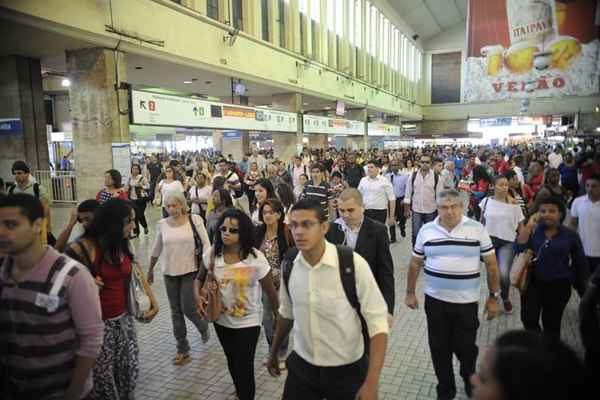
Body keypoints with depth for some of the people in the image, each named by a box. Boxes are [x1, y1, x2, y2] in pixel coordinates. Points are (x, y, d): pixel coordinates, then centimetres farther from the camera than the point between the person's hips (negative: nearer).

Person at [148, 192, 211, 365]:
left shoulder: (194, 220, -8)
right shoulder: (162, 224, 1)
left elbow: (206, 244, -6)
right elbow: (156, 249, 12)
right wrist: (150, 270, 20)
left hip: (190, 271, -3)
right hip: (169, 272, 3)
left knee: (188, 308, -2)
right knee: (176, 311, 9)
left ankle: (203, 327, 33)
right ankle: (182, 350, 22)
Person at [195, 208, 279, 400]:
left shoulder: (256, 258, -21)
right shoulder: (211, 255, -11)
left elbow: (270, 291, -11)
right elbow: (199, 279, 7)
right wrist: (197, 295, -14)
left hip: (248, 322, -4)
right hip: (222, 320, 4)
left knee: (244, 367, -1)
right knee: (232, 363, 24)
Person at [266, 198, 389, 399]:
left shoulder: (353, 264, -22)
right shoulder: (289, 265, -8)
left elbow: (378, 322, -17)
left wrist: (371, 383, -22)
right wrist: (274, 353, 20)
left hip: (347, 371, -3)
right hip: (301, 367, 3)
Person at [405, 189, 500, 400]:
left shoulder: (477, 229, -7)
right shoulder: (426, 230, -2)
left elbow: (491, 264, -1)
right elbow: (415, 263, 7)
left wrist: (494, 297, -1)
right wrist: (410, 293, 8)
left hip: (466, 302, -1)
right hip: (434, 300, 2)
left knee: (465, 346, 10)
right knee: (439, 348, 11)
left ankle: (469, 378, 42)